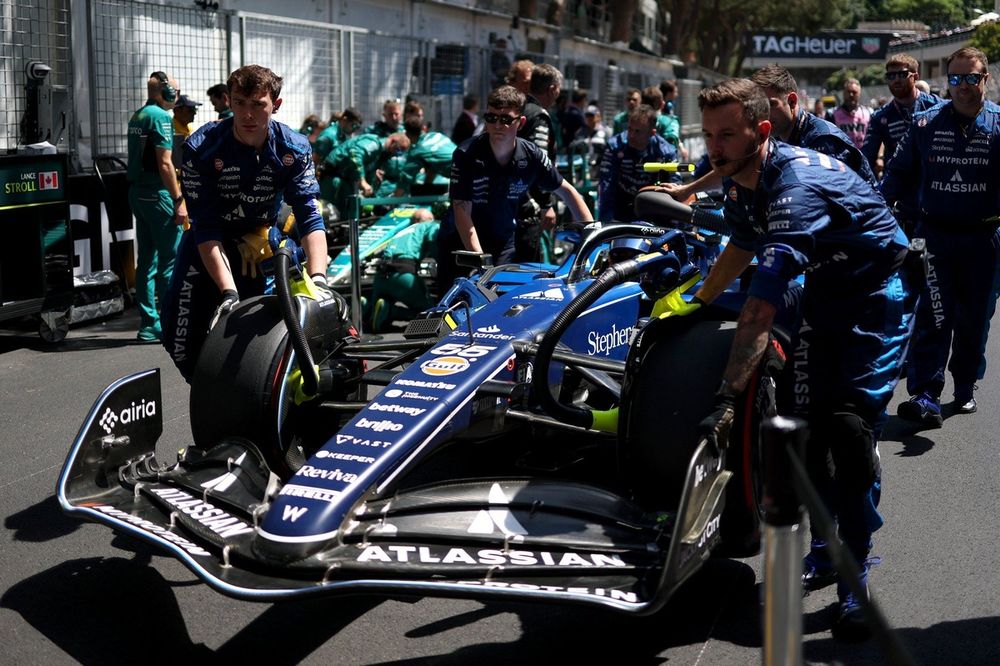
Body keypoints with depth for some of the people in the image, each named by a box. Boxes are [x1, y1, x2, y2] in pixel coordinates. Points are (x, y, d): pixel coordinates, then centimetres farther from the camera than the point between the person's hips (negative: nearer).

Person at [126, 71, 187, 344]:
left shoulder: (136, 117, 15)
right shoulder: (161, 117, -12)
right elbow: (165, 163, -18)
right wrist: (179, 200, -16)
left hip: (137, 192, 9)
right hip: (156, 192, -9)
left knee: (146, 260, 10)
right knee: (171, 257, -6)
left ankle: (149, 325, 13)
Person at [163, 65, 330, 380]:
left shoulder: (294, 149, -17)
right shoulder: (201, 148, -24)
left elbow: (310, 215, -23)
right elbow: (206, 228, -26)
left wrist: (318, 277, -40)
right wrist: (229, 292, -37)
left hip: (265, 238, 2)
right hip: (211, 245, -2)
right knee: (182, 339, -12)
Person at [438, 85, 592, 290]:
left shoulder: (532, 156, -9)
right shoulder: (465, 155, -19)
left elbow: (566, 191, 3)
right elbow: (462, 211, -22)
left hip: (505, 245, 2)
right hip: (461, 243, -2)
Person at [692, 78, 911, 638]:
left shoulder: (797, 183, -34)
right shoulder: (742, 181, -5)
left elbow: (764, 302, -42)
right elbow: (743, 245, 18)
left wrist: (728, 396, -46)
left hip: (878, 297, -8)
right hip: (824, 293, 8)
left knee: (848, 428, -18)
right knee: (802, 422, -1)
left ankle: (855, 578, -7)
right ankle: (820, 552, 15)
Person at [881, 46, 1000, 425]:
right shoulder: (925, 123, 2)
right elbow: (899, 171, 9)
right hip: (935, 234, -1)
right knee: (934, 316, -10)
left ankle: (965, 389, 28)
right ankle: (925, 398, -12)